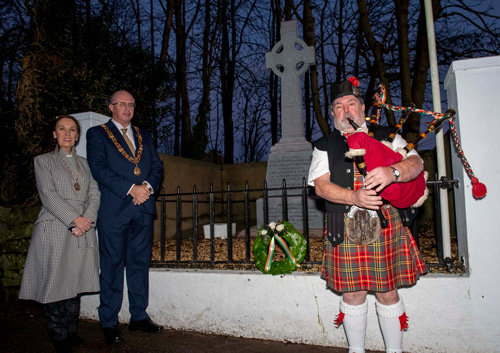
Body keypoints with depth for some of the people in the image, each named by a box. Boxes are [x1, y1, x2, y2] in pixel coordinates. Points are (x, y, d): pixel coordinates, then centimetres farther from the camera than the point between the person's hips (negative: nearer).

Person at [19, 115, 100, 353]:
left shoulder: (84, 163, 18)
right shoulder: (43, 161, 7)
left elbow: (94, 193, 8)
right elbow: (48, 195, -6)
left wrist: (88, 219, -10)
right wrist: (74, 219, -15)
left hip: (82, 232, 3)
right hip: (54, 230, -3)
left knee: (74, 283, 7)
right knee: (55, 284, -1)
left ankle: (71, 331, 19)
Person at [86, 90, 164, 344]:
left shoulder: (145, 136, 20)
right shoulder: (97, 134, 6)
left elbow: (157, 166, 12)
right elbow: (99, 168, -8)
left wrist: (148, 186, -9)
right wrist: (131, 188, -16)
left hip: (143, 209, 4)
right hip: (113, 209, -4)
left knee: (140, 263, 9)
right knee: (112, 266, 2)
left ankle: (139, 316, 21)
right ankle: (109, 323, 14)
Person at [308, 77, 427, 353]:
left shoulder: (385, 136, 12)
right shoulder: (324, 146, 10)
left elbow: (416, 162, 0)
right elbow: (320, 185, -2)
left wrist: (392, 172, -23)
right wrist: (354, 198, -19)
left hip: (386, 224, 0)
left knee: (388, 292, 7)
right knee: (352, 293, 6)